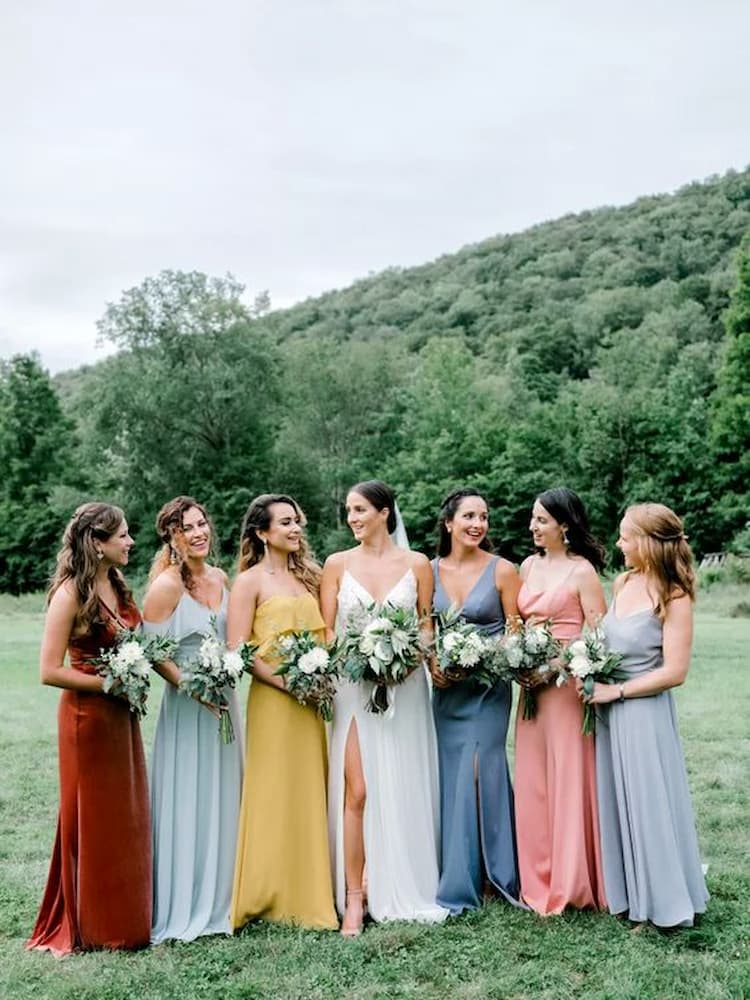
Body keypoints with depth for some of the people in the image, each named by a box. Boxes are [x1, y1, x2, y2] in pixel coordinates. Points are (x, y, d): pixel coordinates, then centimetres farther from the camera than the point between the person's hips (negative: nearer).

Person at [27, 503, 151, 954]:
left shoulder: (118, 586, 7)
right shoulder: (70, 593, -16)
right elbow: (50, 671, -18)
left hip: (122, 717, 7)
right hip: (87, 717, -7)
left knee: (126, 819, 14)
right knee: (92, 821, 5)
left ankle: (125, 917, 27)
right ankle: (89, 928, 20)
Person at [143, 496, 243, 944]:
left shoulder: (220, 578, 6)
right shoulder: (166, 585, -14)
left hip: (224, 700, 7)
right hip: (186, 704, -7)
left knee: (224, 798, 14)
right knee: (188, 802, 1)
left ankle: (221, 897, 29)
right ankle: (185, 907, 15)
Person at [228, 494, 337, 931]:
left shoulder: (307, 576, 14)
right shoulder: (250, 581, -4)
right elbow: (238, 651, -10)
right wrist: (286, 681, -16)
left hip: (312, 702, 6)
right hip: (273, 700, -6)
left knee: (311, 795, 11)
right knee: (276, 795, 0)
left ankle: (311, 892, 23)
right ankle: (272, 896, 13)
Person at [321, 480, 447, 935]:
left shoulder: (417, 564, 3)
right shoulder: (338, 563, 4)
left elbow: (428, 627, 6)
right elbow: (325, 630, 3)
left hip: (404, 688, 1)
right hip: (353, 687, 0)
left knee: (403, 791, 6)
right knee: (356, 792, -6)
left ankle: (406, 890, 22)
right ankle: (354, 898, 3)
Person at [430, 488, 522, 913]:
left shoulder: (502, 570, -5)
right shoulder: (430, 570, 4)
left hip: (488, 688, -3)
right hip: (445, 689, 3)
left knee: (477, 774, -4)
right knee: (450, 778, 8)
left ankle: (464, 881, 13)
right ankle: (455, 878, 23)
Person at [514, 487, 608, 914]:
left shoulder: (582, 571, -8)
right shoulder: (529, 566, 12)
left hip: (568, 684, -7)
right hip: (532, 684, 7)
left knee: (568, 780, 1)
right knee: (532, 781, 9)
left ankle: (572, 882, 14)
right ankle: (540, 880, 21)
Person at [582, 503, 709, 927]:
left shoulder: (674, 598, -15)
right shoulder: (623, 583, 4)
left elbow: (674, 672, -17)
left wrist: (616, 691, -14)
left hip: (644, 712, -7)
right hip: (611, 712, 7)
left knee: (649, 803, 5)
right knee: (618, 801, 15)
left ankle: (665, 902, 22)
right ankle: (629, 893, 31)